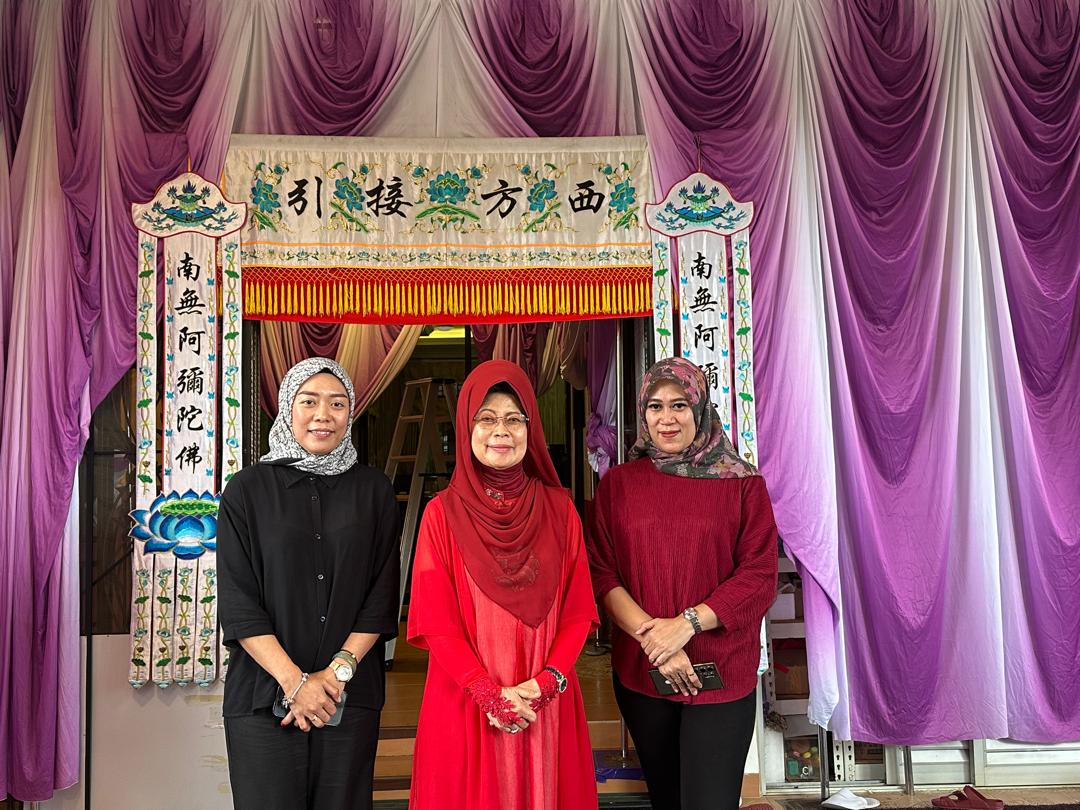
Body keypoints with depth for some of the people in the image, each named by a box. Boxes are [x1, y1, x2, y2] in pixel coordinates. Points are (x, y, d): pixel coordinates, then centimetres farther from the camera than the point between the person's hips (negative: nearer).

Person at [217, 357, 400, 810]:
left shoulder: (373, 491, 6)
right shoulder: (248, 489, 1)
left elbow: (382, 595, 2)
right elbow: (238, 602, -4)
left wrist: (337, 672, -9)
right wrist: (294, 680, -12)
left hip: (351, 696, 1)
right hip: (264, 696, -1)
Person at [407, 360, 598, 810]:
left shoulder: (559, 509, 3)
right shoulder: (443, 513, -3)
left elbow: (578, 609, 2)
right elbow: (436, 620, -6)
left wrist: (548, 681, -12)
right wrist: (490, 693, -14)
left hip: (547, 702, 2)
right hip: (465, 703, -1)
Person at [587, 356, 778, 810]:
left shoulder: (742, 484, -2)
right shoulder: (618, 484, 3)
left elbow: (759, 577, -7)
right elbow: (601, 574, -2)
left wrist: (685, 624, -18)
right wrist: (652, 637, -16)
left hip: (721, 675, -2)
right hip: (639, 673, 3)